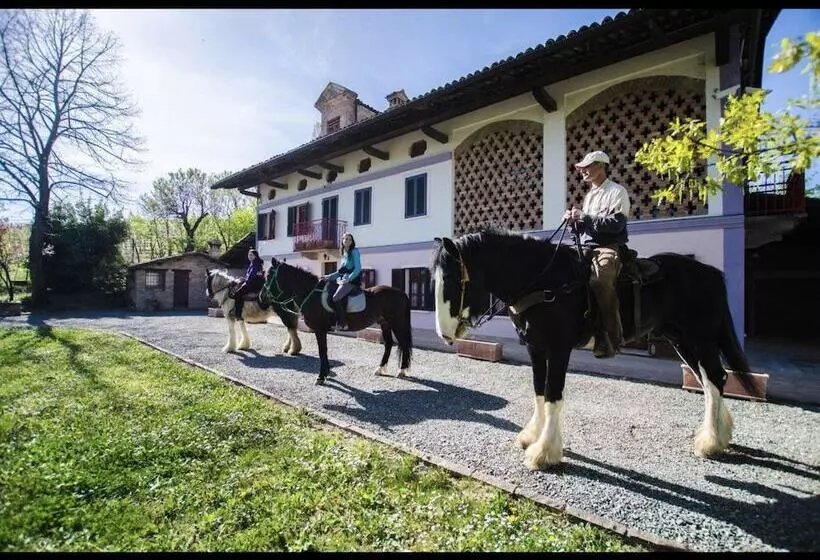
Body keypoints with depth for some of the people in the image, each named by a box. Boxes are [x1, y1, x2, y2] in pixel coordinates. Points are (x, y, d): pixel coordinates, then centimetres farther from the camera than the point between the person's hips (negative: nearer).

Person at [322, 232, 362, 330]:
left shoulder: (354, 251, -4)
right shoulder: (344, 254, 18)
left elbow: (358, 268, -12)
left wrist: (347, 279, -19)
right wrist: (329, 276, 11)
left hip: (352, 280, -9)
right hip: (343, 280, 9)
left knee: (336, 297, -27)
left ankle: (343, 323, -22)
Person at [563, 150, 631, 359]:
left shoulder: (617, 191, 2)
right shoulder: (589, 195, 25)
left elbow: (616, 224, -13)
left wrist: (584, 217, -14)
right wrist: (575, 221, 4)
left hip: (609, 247, -8)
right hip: (587, 247, 8)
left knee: (599, 279, -35)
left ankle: (611, 338, -27)